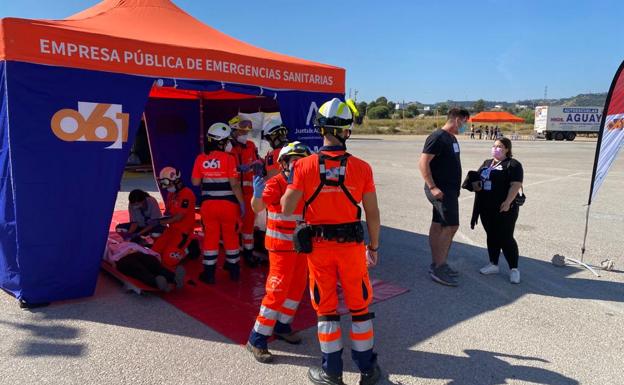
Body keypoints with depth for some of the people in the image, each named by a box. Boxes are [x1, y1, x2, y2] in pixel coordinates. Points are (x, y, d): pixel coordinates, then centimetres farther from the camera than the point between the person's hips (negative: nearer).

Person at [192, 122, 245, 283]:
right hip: (228, 204, -2)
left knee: (210, 236, 12)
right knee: (231, 236, 14)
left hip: (208, 204, 2)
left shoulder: (200, 158, -2)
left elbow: (195, 182, 4)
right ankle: (234, 270, 27)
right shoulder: (228, 158, -12)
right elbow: (234, 184, -14)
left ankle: (209, 273, 16)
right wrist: (242, 203, -7)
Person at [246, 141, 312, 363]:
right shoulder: (276, 183, -16)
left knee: (297, 287, 15)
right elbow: (257, 207, -28)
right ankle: (256, 340, 4)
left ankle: (281, 326, 34)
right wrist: (257, 193, -48)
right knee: (277, 291, -8)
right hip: (281, 245, -7)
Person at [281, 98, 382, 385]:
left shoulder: (304, 166, -11)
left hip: (318, 245, 0)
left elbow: (286, 209, -9)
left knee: (326, 308, 14)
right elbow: (372, 213, -4)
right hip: (351, 244, 1)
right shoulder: (361, 168, -9)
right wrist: (374, 247, 10)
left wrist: (290, 184, 11)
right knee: (359, 306, 16)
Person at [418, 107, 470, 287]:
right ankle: (438, 268, -3)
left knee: (438, 225, 12)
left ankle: (437, 264, 20)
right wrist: (432, 187, -24)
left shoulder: (452, 138, 15)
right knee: (451, 226, -10)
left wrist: (455, 187, 19)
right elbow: (423, 163, -20)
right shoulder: (437, 137, -15)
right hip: (441, 190, -9)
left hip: (449, 189, 9)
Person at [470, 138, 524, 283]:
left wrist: (508, 202, -24)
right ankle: (493, 264, 25)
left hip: (504, 209, -7)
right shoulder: (486, 163, 17)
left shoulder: (513, 165, -5)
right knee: (491, 236, 14)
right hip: (486, 208, 7)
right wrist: (475, 185, 0)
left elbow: (515, 185, -14)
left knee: (506, 238, -3)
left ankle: (514, 269, 9)